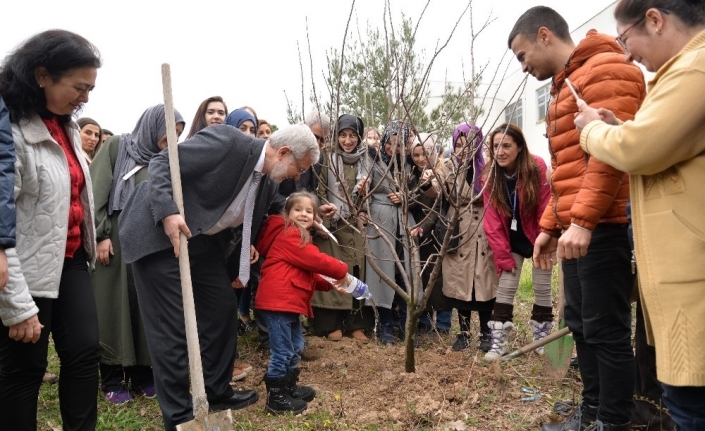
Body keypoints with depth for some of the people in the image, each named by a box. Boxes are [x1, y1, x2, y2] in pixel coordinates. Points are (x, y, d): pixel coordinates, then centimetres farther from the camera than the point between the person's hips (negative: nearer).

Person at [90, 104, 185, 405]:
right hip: (115, 239, -3)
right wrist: (101, 234, -11)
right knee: (113, 307, 3)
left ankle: (142, 374, 19)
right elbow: (96, 191, -5)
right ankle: (112, 380, 15)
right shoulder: (117, 147, 1)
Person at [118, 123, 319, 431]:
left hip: (201, 238, 9)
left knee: (223, 309, 10)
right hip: (158, 233, -8)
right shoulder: (227, 141, -23)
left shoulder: (268, 184, 2)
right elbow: (162, 162, -23)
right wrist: (168, 212, -36)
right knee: (173, 324, -5)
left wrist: (246, 246, 3)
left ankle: (217, 391, 28)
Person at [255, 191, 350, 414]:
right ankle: (275, 398, 7)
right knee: (282, 351, -4)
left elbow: (310, 273, 22)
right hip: (278, 301, -11)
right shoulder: (289, 235, -11)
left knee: (295, 347, 22)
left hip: (290, 301, 11)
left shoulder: (299, 237, 23)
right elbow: (315, 260, -17)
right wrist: (342, 271, -6)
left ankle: (289, 387, 36)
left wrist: (332, 284, 11)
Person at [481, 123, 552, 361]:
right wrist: (503, 256, -14)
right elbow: (492, 220, -13)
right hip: (512, 240, 2)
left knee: (542, 286, 6)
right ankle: (499, 341, 3)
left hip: (538, 237, -2)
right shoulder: (490, 177, -13)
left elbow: (546, 210, -17)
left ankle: (542, 338, 22)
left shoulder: (537, 168, -21)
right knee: (506, 285, -1)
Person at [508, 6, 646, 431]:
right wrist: (550, 225, 19)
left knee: (606, 330, -2)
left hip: (602, 228, -10)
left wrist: (583, 220, -24)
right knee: (581, 324, 15)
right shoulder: (566, 86, 24)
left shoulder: (605, 69, -7)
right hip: (574, 230, 10)